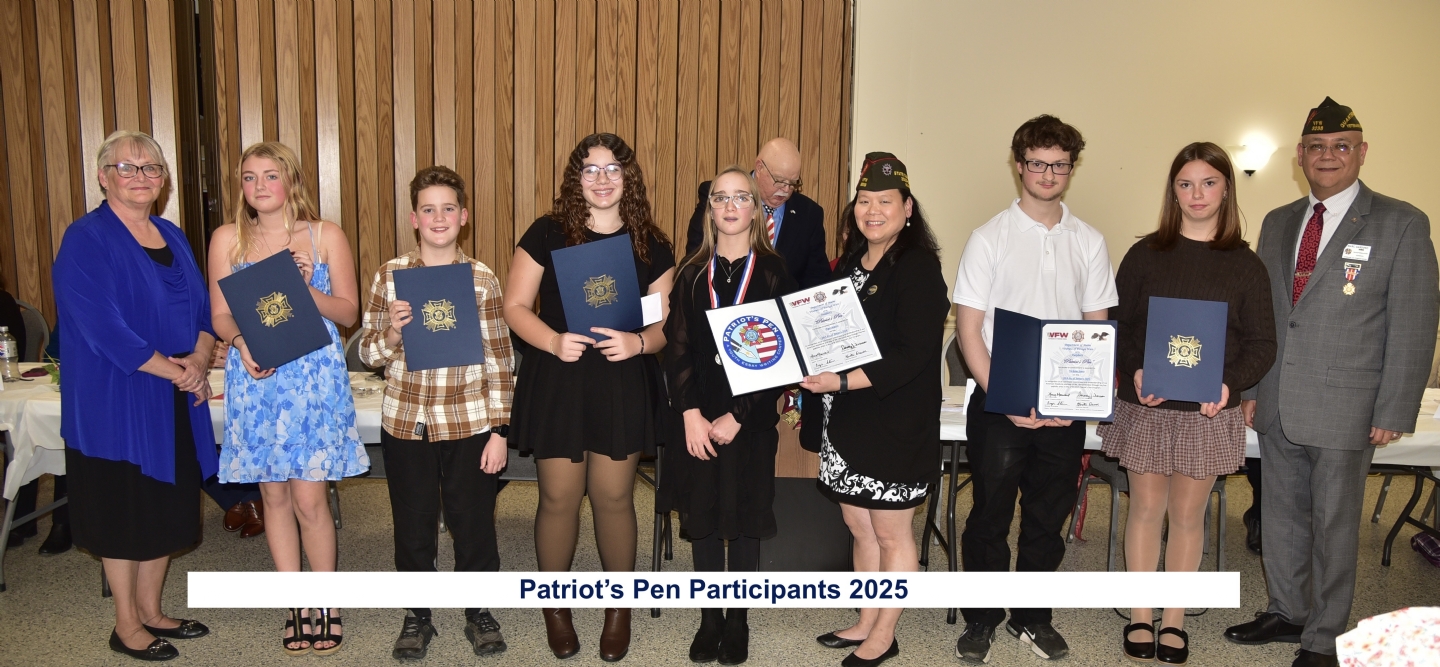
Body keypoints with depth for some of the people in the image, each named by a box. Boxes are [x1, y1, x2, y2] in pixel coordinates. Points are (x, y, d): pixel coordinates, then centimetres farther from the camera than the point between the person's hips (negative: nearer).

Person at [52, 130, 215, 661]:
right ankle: (126, 627, 19)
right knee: (124, 510, 5)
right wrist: (172, 370, -17)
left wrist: (198, 362, -9)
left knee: (166, 507, 13)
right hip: (116, 402, -6)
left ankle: (151, 612, 29)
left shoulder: (172, 237, 11)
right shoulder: (86, 239, -10)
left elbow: (202, 308, 10)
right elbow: (102, 326, -19)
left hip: (176, 400, 7)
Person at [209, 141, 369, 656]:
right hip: (255, 378, 2)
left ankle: (328, 604, 14)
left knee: (309, 499, -4)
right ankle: (298, 606, 22)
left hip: (314, 377, -2)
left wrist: (306, 288, -15)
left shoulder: (325, 235, 3)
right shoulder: (228, 238, 7)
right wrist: (242, 342, -14)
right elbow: (219, 314, 6)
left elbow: (349, 311, 1)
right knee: (274, 497, 8)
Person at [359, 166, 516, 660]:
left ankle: (479, 612, 28)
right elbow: (368, 353, 6)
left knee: (473, 522, 8)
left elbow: (500, 360, -1)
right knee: (413, 526, 12)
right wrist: (392, 330, -16)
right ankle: (417, 616, 31)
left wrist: (499, 431, -4)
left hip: (469, 424, -1)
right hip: (405, 423, 1)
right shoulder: (390, 275, 2)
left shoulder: (482, 279, -2)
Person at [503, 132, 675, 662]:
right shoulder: (547, 233, -1)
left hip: (624, 385, 1)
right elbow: (515, 307, -1)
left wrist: (638, 342, -17)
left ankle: (620, 607, 29)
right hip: (556, 384, -1)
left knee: (613, 497, 8)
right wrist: (553, 341, -19)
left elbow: (666, 323, 4)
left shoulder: (651, 245, 3)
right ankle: (554, 605, 29)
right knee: (559, 497, 6)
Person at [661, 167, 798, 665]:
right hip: (695, 418, 2)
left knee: (744, 520, 6)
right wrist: (690, 413, -10)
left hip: (750, 419, -2)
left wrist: (737, 416, -12)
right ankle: (709, 619, 23)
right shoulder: (692, 273, 5)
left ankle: (738, 622, 22)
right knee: (702, 518, 8)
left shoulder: (773, 273, -2)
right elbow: (676, 347, 1)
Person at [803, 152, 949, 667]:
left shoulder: (919, 267, -13)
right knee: (860, 528, 16)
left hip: (896, 426, -7)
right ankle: (865, 624, 30)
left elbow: (914, 355, -20)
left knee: (891, 533, 6)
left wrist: (842, 381, -25)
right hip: (847, 423, 8)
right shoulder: (850, 263, 11)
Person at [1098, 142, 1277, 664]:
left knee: (1188, 514, 9)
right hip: (1146, 406, 0)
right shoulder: (1145, 254, 1)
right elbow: (1115, 325, 1)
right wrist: (1133, 372, -17)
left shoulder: (1245, 265, 2)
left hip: (1209, 412, 0)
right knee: (1146, 508, 7)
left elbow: (1262, 343, 1)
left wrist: (1230, 384, -16)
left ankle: (1174, 619, 23)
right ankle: (1140, 616, 21)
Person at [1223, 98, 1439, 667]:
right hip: (1277, 407, 5)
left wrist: (1394, 413, -11)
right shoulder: (1277, 223, 10)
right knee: (1281, 515, 15)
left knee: (1334, 524, 6)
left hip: (1345, 411, -5)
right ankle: (1287, 612, 33)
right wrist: (1250, 388, 9)